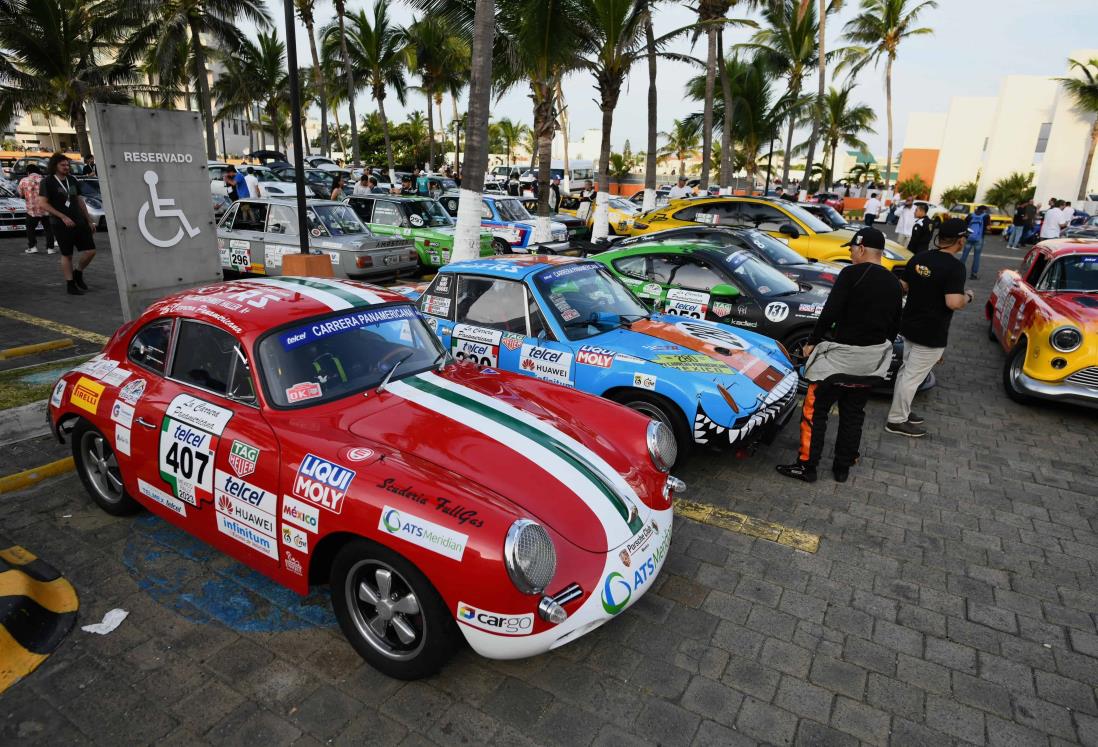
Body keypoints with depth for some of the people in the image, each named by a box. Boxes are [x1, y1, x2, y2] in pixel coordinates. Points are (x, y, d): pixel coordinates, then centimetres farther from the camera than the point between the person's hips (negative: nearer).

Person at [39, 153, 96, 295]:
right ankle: (70, 285, 11)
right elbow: (42, 203, -12)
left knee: (90, 251, -2)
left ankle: (78, 273, 23)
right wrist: (63, 217, -18)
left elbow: (80, 201, 20)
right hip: (61, 225, -5)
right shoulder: (47, 182, -5)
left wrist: (90, 220, 16)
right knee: (67, 255, 1)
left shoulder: (72, 180, 13)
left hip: (79, 222, 5)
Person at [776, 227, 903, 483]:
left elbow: (830, 312, -19)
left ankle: (806, 465, 5)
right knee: (853, 414, 15)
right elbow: (894, 325, 13)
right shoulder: (893, 283, 8)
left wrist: (812, 342, -8)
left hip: (841, 354, -7)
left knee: (814, 410, 2)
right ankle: (843, 467, 23)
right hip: (873, 360, 7)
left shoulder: (851, 274, -13)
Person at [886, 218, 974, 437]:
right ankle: (897, 421, 10)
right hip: (931, 334, -8)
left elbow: (903, 286, 11)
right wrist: (967, 297, -8)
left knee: (907, 371, 21)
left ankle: (901, 411, 33)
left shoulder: (919, 258, 1)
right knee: (913, 377, 1)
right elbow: (954, 303, -27)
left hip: (909, 326, 8)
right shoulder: (955, 266, -21)